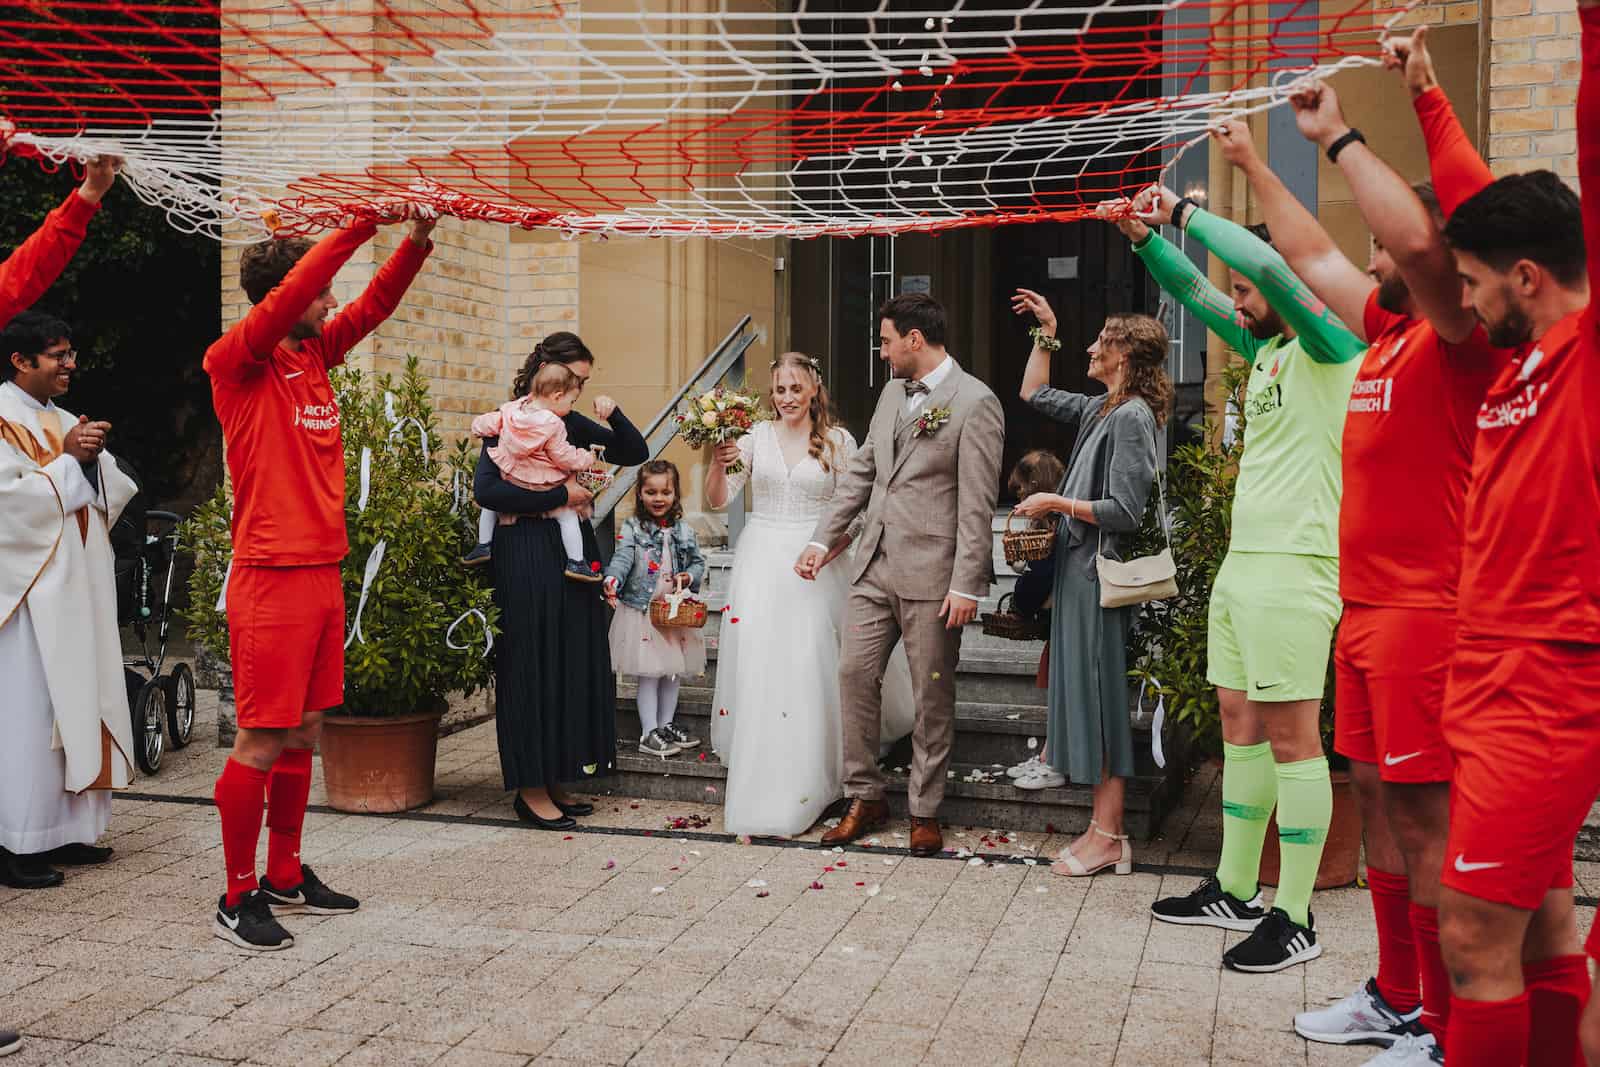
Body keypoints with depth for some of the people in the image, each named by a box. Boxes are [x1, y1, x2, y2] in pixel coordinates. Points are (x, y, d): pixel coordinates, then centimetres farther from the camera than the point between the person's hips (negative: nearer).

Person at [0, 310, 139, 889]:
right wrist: (69, 460, -12)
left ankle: (66, 829, 16)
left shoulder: (66, 423, 17)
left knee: (80, 706, 8)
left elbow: (118, 494, 12)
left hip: (79, 591, 8)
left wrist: (94, 458, -5)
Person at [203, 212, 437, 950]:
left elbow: (374, 304, 11)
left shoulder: (315, 354, 13)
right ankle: (238, 897, 9)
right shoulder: (235, 362, -9)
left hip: (322, 571, 8)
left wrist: (416, 239, -3)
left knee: (303, 732, 14)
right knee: (262, 741, -2)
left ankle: (286, 876, 25)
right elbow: (289, 295, -23)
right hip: (271, 577, -8)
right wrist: (361, 225, -24)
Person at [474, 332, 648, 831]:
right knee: (533, 667, -2)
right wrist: (560, 495, -16)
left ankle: (554, 779, 19)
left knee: (574, 665, 9)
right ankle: (531, 789, 7)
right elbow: (486, 490, -19)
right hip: (527, 559, -7)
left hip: (573, 555, 7)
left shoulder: (572, 423, 12)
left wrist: (614, 416, -2)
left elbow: (635, 453, 17)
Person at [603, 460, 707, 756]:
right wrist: (612, 580, -39)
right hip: (642, 611, -4)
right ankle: (648, 734, 7)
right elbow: (622, 557, -20)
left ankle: (666, 725, 28)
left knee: (673, 672, 13)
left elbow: (698, 562, 12)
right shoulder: (632, 528, -7)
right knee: (649, 674, -1)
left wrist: (690, 576, -10)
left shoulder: (685, 531, 4)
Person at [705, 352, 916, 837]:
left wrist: (825, 550, -12)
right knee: (756, 669, -1)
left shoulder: (838, 441, 1)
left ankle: (799, 790, 7)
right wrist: (718, 464, -16)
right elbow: (718, 499, 2)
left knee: (808, 669, -5)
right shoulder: (755, 436, 6)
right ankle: (756, 787, 11)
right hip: (761, 564, 2)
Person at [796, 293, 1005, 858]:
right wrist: (822, 540, 14)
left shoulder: (975, 403, -10)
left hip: (932, 576, -7)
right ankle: (866, 798, 20)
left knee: (932, 696, 4)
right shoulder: (892, 393, 13)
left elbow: (977, 504, -14)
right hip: (875, 566, 7)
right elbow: (861, 472, 18)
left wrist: (967, 584, -16)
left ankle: (924, 811, 19)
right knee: (854, 675, 6)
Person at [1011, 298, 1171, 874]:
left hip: (1100, 574, -10)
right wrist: (1046, 332, 22)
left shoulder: (1131, 417, -15)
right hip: (1078, 569, 10)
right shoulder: (1101, 409, 13)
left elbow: (1124, 512, -20)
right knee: (1085, 694, 14)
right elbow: (1035, 394, 26)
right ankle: (1104, 828, 24)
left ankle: (1108, 837, 3)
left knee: (1099, 696, -5)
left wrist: (1057, 503, -13)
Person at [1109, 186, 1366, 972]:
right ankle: (1234, 892, 24)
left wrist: (1186, 213, -15)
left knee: (1291, 736, -5)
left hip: (1293, 569, -9)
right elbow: (1195, 293, 24)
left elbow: (1268, 263, -24)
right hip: (1241, 560, 9)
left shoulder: (1331, 349, -9)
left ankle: (1295, 921, 3)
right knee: (1239, 723, 13)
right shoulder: (1266, 351, 15)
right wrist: (1145, 236, 12)